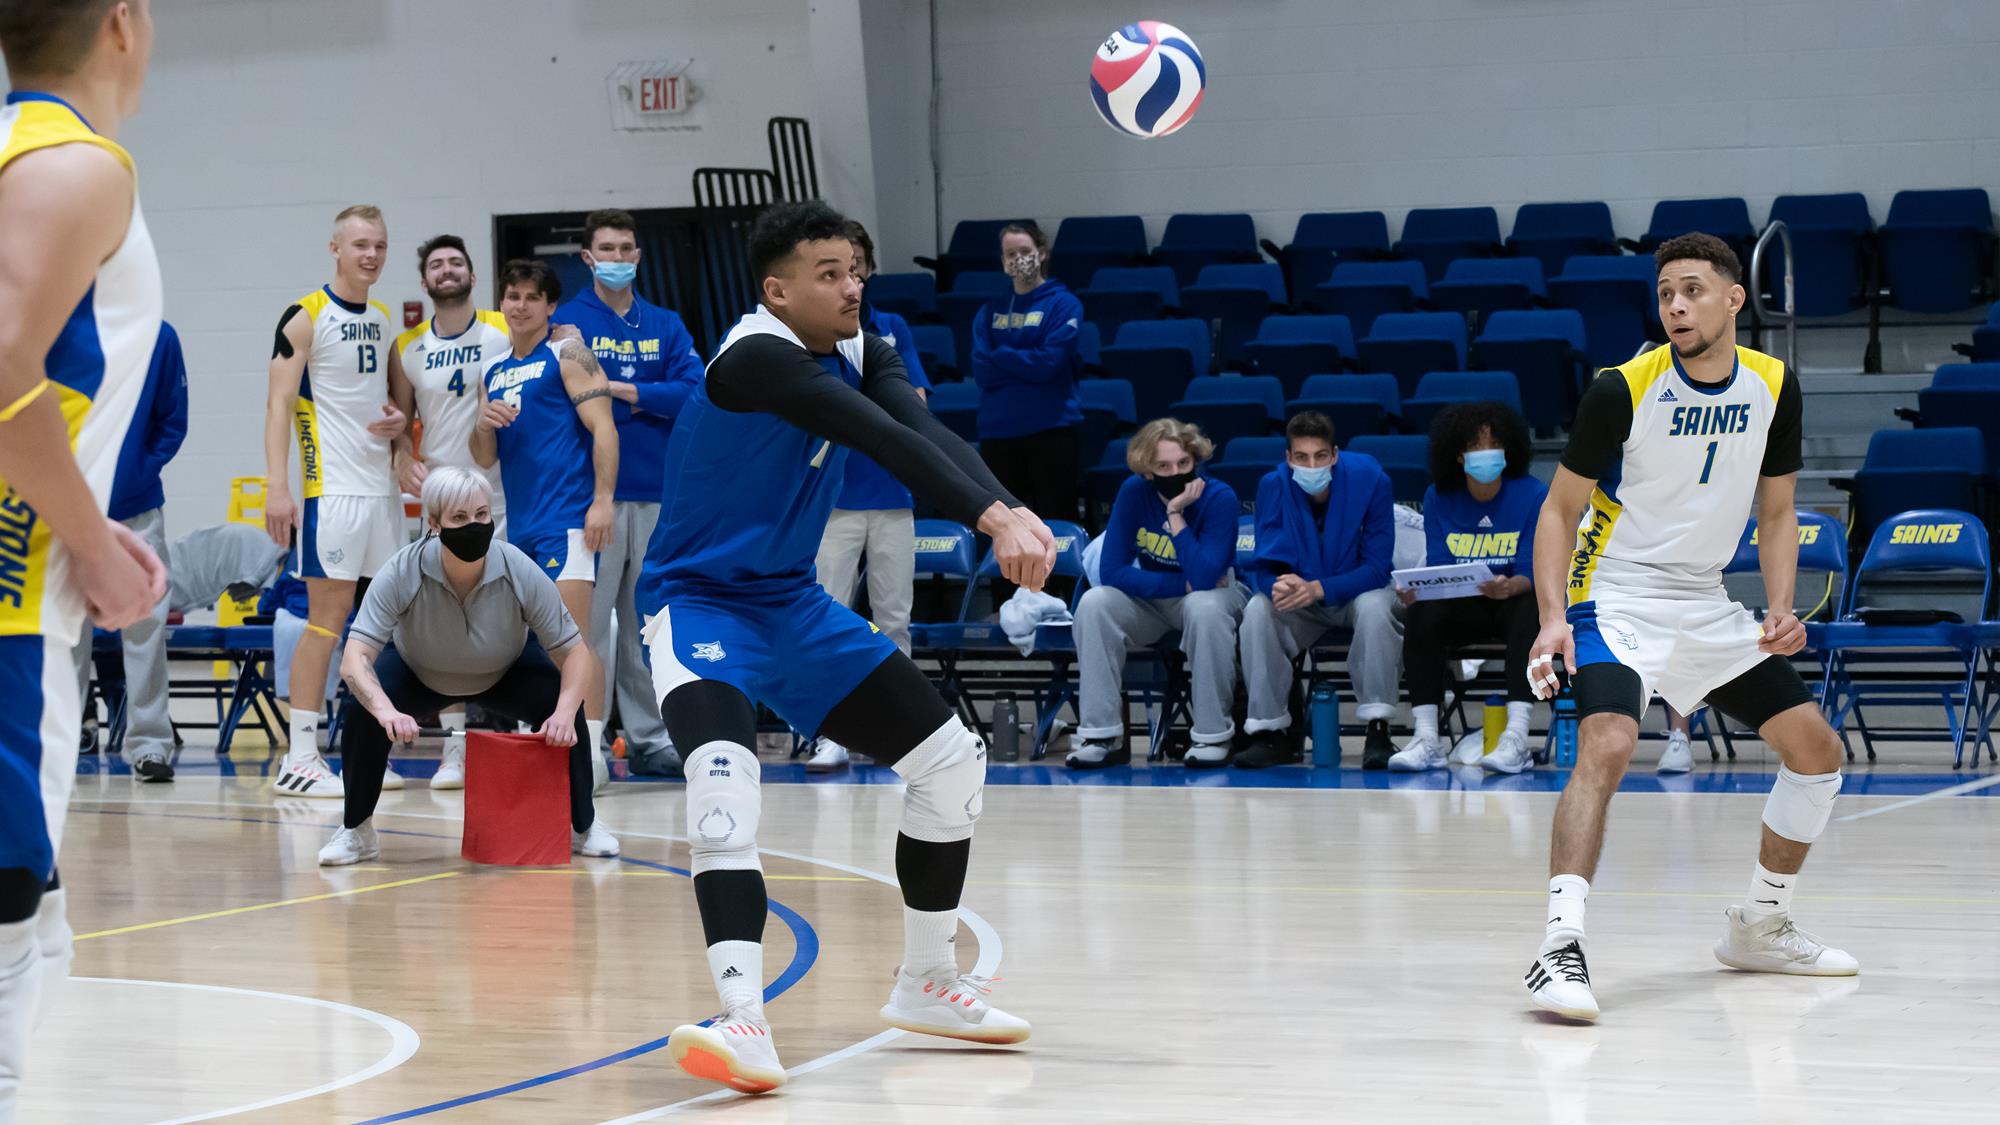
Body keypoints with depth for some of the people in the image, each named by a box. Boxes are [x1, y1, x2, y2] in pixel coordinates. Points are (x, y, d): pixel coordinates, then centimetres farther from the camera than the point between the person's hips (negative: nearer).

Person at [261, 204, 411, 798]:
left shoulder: (382, 319, 14)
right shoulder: (306, 317, -8)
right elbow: (279, 403, -13)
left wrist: (399, 420, 3)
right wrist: (277, 486, -23)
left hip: (382, 486, 7)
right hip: (332, 488, -7)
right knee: (328, 616, -8)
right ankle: (298, 759, -6)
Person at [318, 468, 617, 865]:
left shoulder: (520, 572, -32)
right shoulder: (402, 573, -34)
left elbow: (576, 653, -26)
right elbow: (354, 659, -39)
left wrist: (565, 710, -46)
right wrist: (386, 710, -59)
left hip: (506, 673, 1)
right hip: (416, 672, 0)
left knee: (564, 708, -27)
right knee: (360, 709, -29)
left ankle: (583, 826, -1)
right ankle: (355, 831, -5)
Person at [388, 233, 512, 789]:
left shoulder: (508, 332, 1)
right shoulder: (407, 349, 7)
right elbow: (400, 419, 14)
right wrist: (402, 456, -6)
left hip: (506, 496, -2)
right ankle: (454, 746, 3)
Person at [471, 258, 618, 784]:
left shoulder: (567, 355, -1)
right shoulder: (494, 371, 19)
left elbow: (603, 428, -8)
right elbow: (484, 459, 20)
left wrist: (603, 500, -17)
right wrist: (483, 425, -2)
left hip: (568, 518, -8)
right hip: (521, 523, 8)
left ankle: (592, 750, -18)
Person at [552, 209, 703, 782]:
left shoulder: (666, 326, 13)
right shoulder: (566, 323, 2)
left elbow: (694, 392, -2)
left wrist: (621, 390, -10)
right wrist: (650, 402, -12)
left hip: (656, 493, 4)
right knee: (590, 617, -6)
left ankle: (649, 736, 14)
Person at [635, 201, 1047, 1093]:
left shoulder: (857, 352, 0)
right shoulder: (756, 355, -24)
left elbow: (922, 432, -18)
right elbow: (884, 442, -37)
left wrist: (1013, 511, -37)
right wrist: (992, 519, -47)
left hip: (793, 602, 8)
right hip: (700, 602, -8)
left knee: (953, 760, 8)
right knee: (723, 777, -34)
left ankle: (925, 984, 23)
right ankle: (745, 1020, -39)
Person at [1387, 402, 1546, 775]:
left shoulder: (1533, 495, -9)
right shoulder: (1439, 499, 0)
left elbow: (1533, 575, -16)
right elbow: (1438, 569, -5)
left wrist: (1509, 586, -40)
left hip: (1512, 603, -2)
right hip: (1463, 607, 2)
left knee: (1531, 609, -36)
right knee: (1421, 613, -28)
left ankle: (1516, 737, -43)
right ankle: (1427, 738, -31)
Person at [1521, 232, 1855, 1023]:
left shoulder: (1773, 388, -2)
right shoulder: (1624, 390, -17)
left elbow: (1776, 512, 9)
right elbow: (1560, 508, -9)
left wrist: (1781, 609, -7)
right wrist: (1553, 617, -22)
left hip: (1705, 604, 6)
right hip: (1616, 597, -6)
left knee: (1815, 747, 8)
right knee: (1607, 746, -30)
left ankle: (1758, 928, 24)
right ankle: (1560, 947, -36)